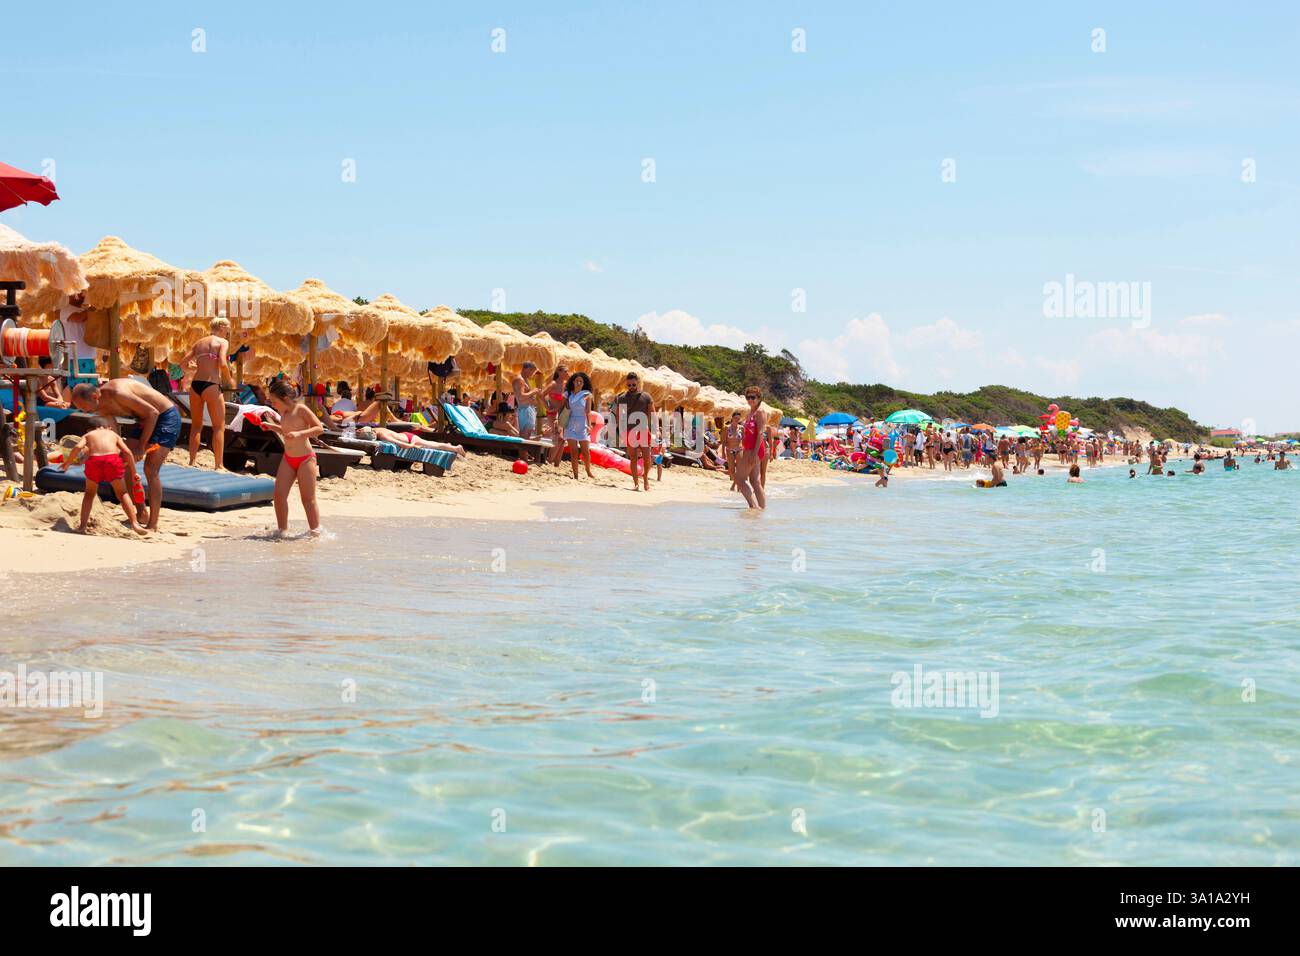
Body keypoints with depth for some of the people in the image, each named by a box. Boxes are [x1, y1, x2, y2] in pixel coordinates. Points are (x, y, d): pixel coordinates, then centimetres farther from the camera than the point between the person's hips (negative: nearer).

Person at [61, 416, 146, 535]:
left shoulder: (88, 435, 29)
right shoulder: (114, 434, 31)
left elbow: (78, 447, 7)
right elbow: (127, 452, 18)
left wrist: (67, 463, 17)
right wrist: (134, 472, 23)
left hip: (94, 460, 0)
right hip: (113, 458, 0)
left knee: (90, 493, 22)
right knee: (123, 493, 12)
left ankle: (83, 525, 16)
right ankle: (134, 523, -2)